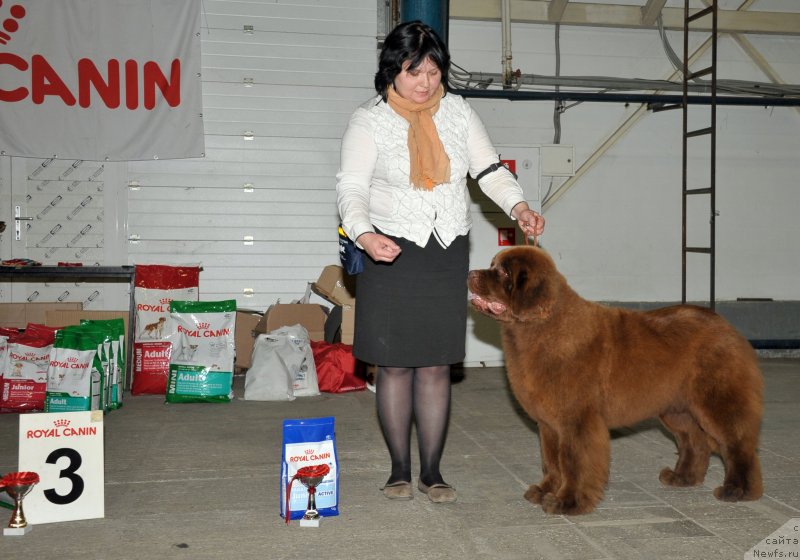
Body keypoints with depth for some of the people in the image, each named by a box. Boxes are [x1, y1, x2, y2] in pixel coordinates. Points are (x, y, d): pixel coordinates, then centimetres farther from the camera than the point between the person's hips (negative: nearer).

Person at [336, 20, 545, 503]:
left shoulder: (458, 111, 5)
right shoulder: (370, 120, -4)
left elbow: (490, 169, 3)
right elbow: (351, 188, -12)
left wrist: (519, 207, -17)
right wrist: (364, 235, -32)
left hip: (448, 254, 2)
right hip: (391, 252, -2)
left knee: (436, 366, 5)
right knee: (395, 365, 3)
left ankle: (432, 470, 16)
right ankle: (400, 469, 18)